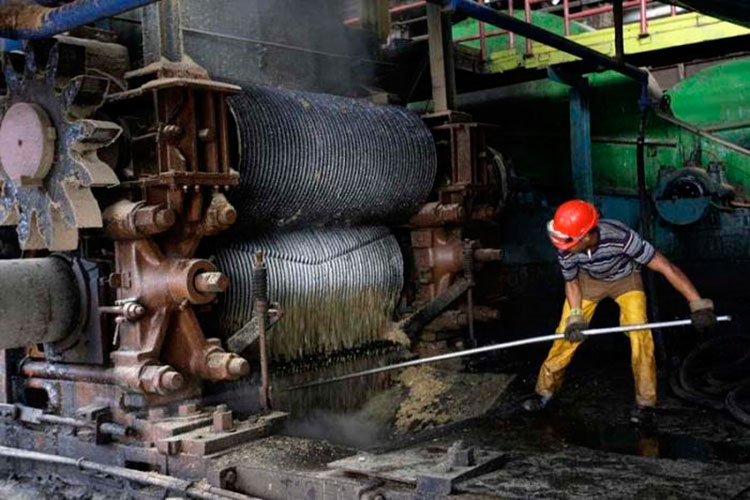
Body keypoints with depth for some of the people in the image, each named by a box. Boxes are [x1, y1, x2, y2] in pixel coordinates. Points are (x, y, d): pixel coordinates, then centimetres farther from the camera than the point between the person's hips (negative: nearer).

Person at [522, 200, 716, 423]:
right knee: (568, 334, -3)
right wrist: (575, 317, -23)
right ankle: (546, 390, 16)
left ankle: (645, 400, -2)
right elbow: (571, 283, -9)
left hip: (625, 278, -2)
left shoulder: (620, 236, -42)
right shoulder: (565, 250, -31)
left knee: (639, 333, -18)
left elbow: (665, 267, -38)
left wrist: (698, 304, -40)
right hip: (588, 279, 2)